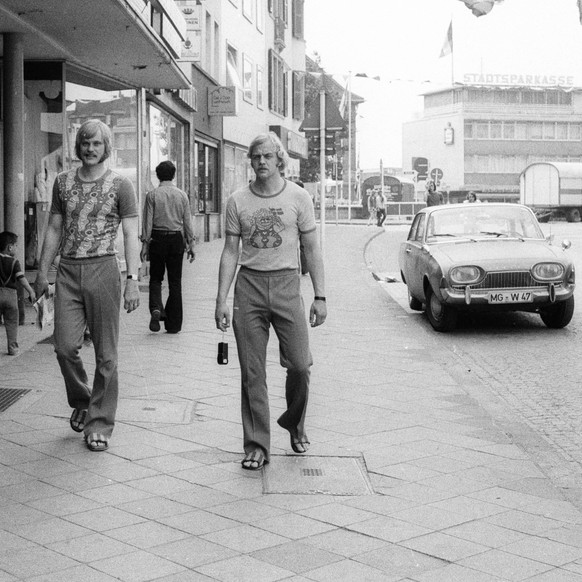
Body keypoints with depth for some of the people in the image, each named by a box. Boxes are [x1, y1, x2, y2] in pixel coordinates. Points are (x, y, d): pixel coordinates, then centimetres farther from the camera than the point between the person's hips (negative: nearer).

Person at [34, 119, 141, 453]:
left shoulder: (120, 185, 0)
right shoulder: (63, 182, 12)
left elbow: (131, 235, -4)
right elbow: (54, 229, 17)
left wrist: (133, 280, -12)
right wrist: (43, 272, 14)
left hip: (102, 269, -3)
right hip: (68, 271, 3)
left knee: (105, 354, 1)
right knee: (65, 346, -4)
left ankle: (100, 425, 11)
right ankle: (81, 402, 23)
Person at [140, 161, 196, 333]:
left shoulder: (152, 194, -3)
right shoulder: (182, 195, 3)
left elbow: (148, 221, -4)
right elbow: (187, 221, 3)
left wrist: (145, 244, -1)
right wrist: (191, 244, 8)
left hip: (158, 238, -1)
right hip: (177, 239, 1)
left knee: (155, 278, 12)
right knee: (175, 282, 6)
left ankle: (156, 308, -15)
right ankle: (173, 324, 8)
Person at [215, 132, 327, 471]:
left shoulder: (298, 198, 3)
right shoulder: (238, 201, 5)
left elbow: (312, 250, 5)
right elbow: (231, 252, 7)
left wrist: (320, 297, 0)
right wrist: (221, 300, 1)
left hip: (286, 283, -1)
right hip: (249, 284, 1)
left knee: (300, 364, -4)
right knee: (252, 372, 1)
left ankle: (295, 424, 23)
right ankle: (257, 444, 10)